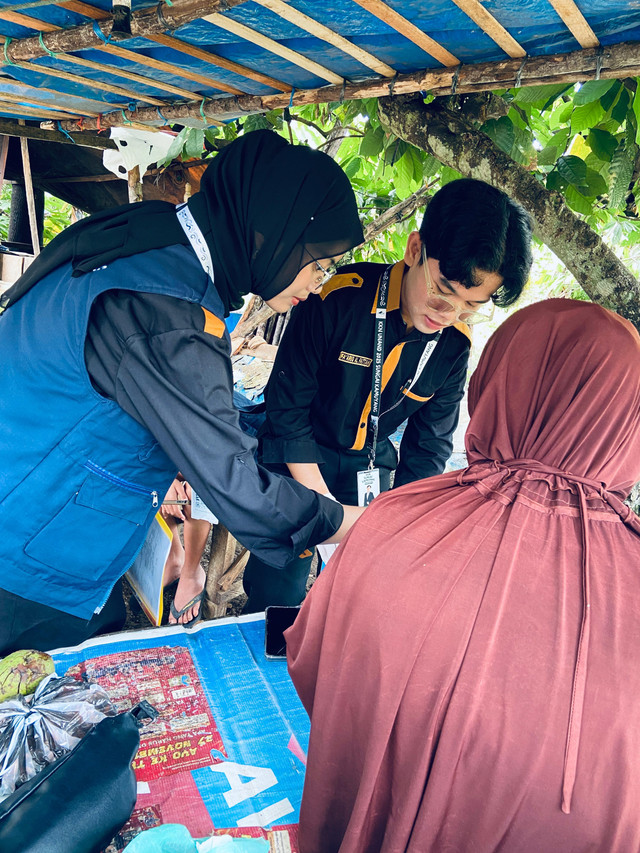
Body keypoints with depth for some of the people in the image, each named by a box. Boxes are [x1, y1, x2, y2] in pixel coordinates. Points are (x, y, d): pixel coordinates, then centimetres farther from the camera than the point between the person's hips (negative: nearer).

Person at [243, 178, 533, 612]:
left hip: (371, 466, 4)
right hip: (300, 460, -3)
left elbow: (430, 445, -1)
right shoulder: (340, 299, -24)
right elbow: (287, 410, -18)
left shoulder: (455, 344, -11)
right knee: (277, 597, -3)